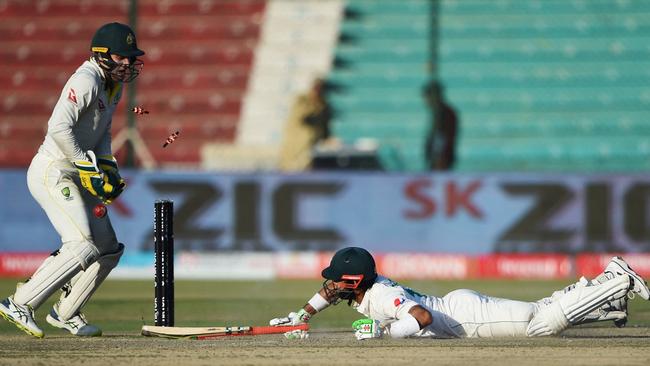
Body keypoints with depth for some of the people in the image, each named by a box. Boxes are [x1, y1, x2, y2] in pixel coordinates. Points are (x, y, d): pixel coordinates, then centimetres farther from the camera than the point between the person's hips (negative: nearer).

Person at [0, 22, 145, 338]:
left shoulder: (113, 85, 13)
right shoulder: (87, 81, -18)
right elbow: (59, 128, -27)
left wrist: (107, 167, 7)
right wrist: (90, 170, -23)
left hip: (74, 178, 10)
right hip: (52, 172, -10)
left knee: (108, 249, 11)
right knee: (83, 246, -21)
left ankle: (65, 314, 22)